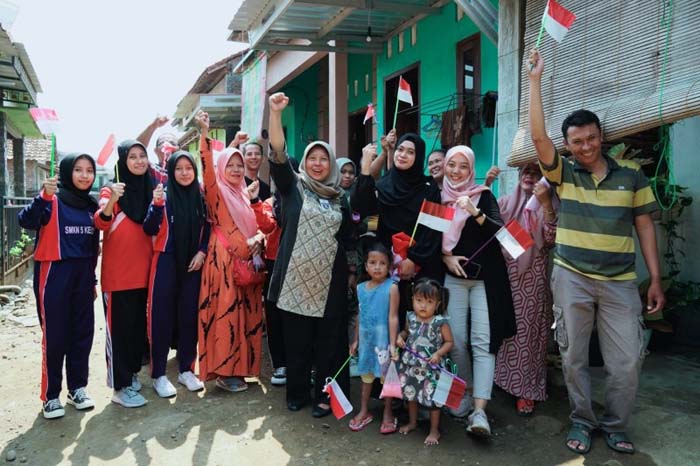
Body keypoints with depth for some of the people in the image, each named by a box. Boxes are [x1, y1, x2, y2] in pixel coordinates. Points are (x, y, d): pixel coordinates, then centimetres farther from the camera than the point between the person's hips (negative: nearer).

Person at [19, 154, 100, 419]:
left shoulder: (92, 205, 10)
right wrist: (45, 196, -41)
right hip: (55, 274, -5)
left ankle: (78, 388, 23)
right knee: (54, 335, -1)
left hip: (83, 276, 6)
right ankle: (50, 395, 12)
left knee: (83, 333, 9)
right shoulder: (53, 201, -6)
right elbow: (26, 221, -25)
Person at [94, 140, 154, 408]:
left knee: (139, 324, 14)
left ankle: (132, 372, 29)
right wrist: (111, 200, -39)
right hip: (118, 272, -5)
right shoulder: (111, 190, -5)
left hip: (143, 270, 5)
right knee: (120, 326, -2)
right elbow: (101, 223, -22)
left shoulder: (150, 189, 8)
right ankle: (121, 387, 5)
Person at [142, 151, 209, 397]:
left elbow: (207, 229, 12)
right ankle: (159, 374, 11)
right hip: (166, 263, -3)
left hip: (193, 263, 3)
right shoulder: (163, 196, -4)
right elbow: (149, 230, -11)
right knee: (162, 316, 0)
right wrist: (156, 205, -24)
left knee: (189, 316, 8)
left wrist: (202, 252, -3)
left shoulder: (201, 197, 5)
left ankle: (186, 369, 21)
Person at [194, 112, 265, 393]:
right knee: (225, 314, -6)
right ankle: (223, 371, 4)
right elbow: (207, 166, -18)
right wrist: (204, 133, -29)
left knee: (246, 315, 9)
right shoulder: (216, 190, -2)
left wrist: (258, 237, -2)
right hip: (224, 261, -7)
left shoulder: (243, 194, 17)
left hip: (247, 261, 7)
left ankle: (239, 367, 21)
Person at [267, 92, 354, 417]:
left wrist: (348, 270, 10)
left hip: (330, 280, 2)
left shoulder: (339, 197, 11)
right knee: (296, 339, 7)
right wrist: (275, 113, -19)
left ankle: (326, 396, 19)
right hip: (296, 277, -1)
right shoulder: (293, 186, 4)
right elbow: (278, 154, -10)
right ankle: (297, 392, 24)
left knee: (329, 340, 5)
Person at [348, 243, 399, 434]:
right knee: (366, 374, 16)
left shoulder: (391, 288, -11)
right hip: (366, 337, 5)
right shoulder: (361, 288, 4)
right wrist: (355, 340, 14)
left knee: (386, 375, 8)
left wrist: (392, 343, -15)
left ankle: (388, 414, 23)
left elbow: (393, 317, -13)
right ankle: (364, 411, 30)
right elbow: (360, 316, 12)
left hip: (383, 337, -5)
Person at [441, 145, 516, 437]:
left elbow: (501, 232, -12)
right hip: (453, 278, 3)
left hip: (485, 278, -2)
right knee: (456, 341, 2)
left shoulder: (483, 196, 0)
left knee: (482, 342, -9)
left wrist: (476, 213, -26)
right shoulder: (440, 198, 7)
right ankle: (464, 396, 20)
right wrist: (445, 257, -5)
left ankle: (479, 411, -12)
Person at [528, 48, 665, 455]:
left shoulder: (631, 174, 2)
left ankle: (615, 426, 23)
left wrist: (656, 279, 1)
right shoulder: (563, 173, -1)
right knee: (574, 356, 8)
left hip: (620, 282, 1)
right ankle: (582, 421, 27)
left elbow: (644, 225, 5)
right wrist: (536, 79, -15)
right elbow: (538, 135, -14)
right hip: (571, 278, 0)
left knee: (627, 360, 2)